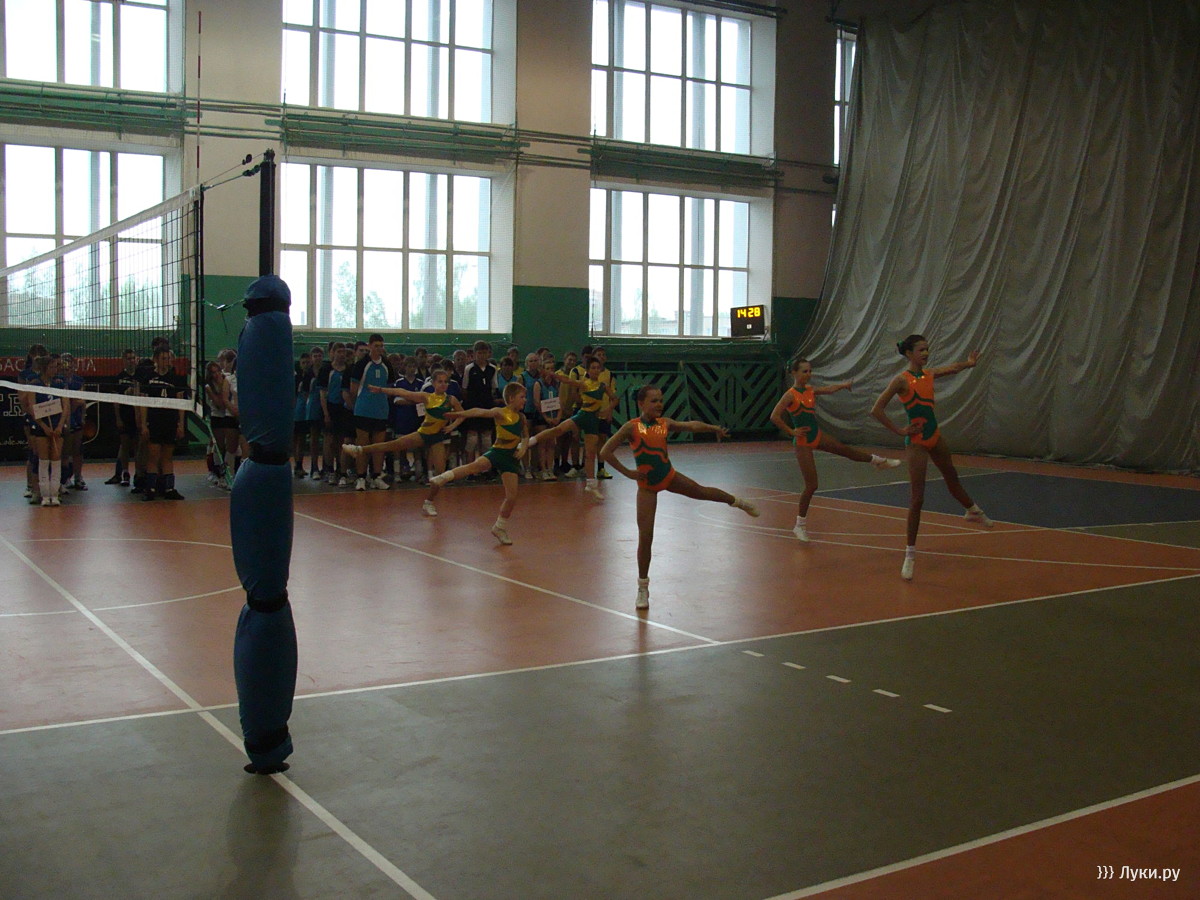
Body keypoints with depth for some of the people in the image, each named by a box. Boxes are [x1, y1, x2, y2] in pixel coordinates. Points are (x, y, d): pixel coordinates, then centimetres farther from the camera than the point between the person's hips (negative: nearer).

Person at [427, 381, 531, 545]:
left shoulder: (522, 418, 11)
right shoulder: (500, 413, -7)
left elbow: (525, 436, 24)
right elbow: (481, 412, -22)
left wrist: (523, 447, 2)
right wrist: (461, 414, -37)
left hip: (511, 458, 5)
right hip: (497, 451, -5)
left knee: (512, 497, 1)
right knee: (476, 466, -36)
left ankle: (500, 528, 19)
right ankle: (440, 480, -32)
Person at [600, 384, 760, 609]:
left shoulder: (665, 423, -1)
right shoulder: (632, 427, -15)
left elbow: (690, 426, -8)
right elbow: (605, 452, -19)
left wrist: (713, 428, -17)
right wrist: (627, 472, -18)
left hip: (669, 475, 4)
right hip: (647, 486, -4)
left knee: (701, 491, 23)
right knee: (645, 537, -4)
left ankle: (737, 502, 57)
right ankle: (643, 587, 9)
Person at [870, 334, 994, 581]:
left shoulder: (929, 374, 4)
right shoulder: (902, 380, -16)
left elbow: (952, 368, 25)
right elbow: (877, 410, -19)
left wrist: (969, 363, 9)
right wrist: (899, 431, -15)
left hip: (934, 435, 7)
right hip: (917, 440, -7)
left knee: (952, 479, 29)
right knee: (917, 498, -7)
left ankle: (973, 512, 56)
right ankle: (910, 553, 1)